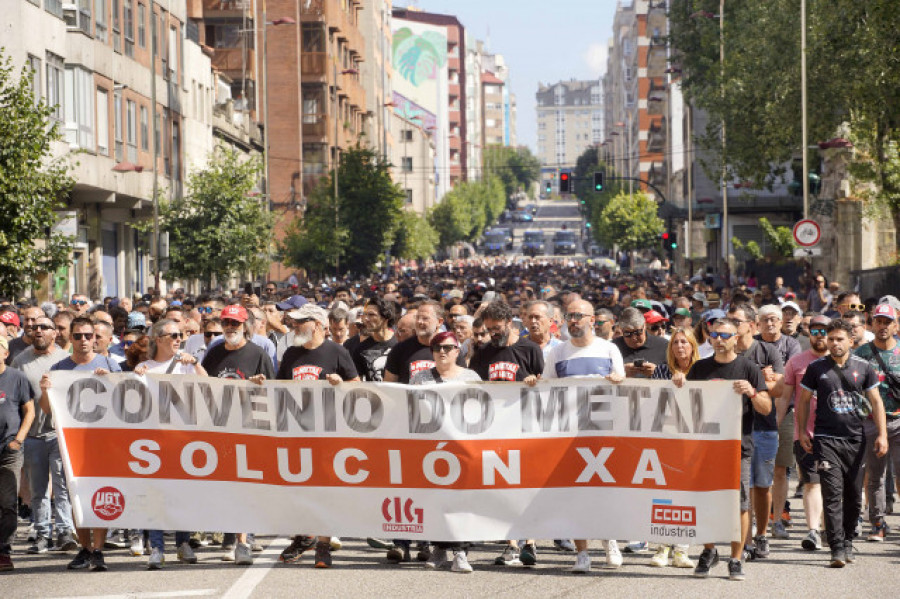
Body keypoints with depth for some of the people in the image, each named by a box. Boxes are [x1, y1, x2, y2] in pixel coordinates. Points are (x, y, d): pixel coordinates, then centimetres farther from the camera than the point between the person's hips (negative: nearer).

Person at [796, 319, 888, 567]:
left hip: (855, 439, 2)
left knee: (853, 495, 8)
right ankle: (837, 549, -13)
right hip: (826, 439, -2)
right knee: (833, 493, -11)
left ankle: (847, 542, 24)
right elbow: (803, 400, 10)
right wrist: (802, 431, 3)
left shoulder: (863, 367, 5)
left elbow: (876, 402, 8)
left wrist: (882, 434, 1)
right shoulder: (816, 368, 2)